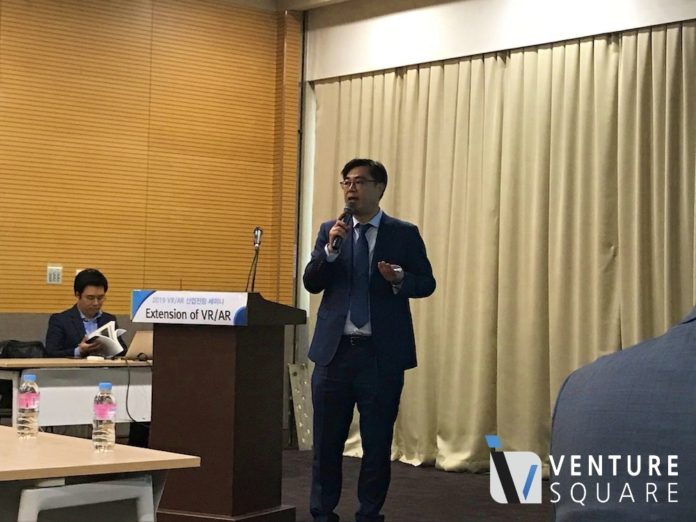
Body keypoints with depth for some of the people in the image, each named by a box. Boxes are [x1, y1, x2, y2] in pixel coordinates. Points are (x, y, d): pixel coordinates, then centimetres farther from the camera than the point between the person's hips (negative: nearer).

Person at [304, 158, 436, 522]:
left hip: (381, 354, -2)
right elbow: (311, 283, 2)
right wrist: (331, 248, -13)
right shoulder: (330, 230, 9)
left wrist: (400, 279, -18)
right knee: (326, 440, 7)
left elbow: (426, 283, 3)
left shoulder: (404, 234, 2)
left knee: (377, 442, 5)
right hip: (334, 351, 2)